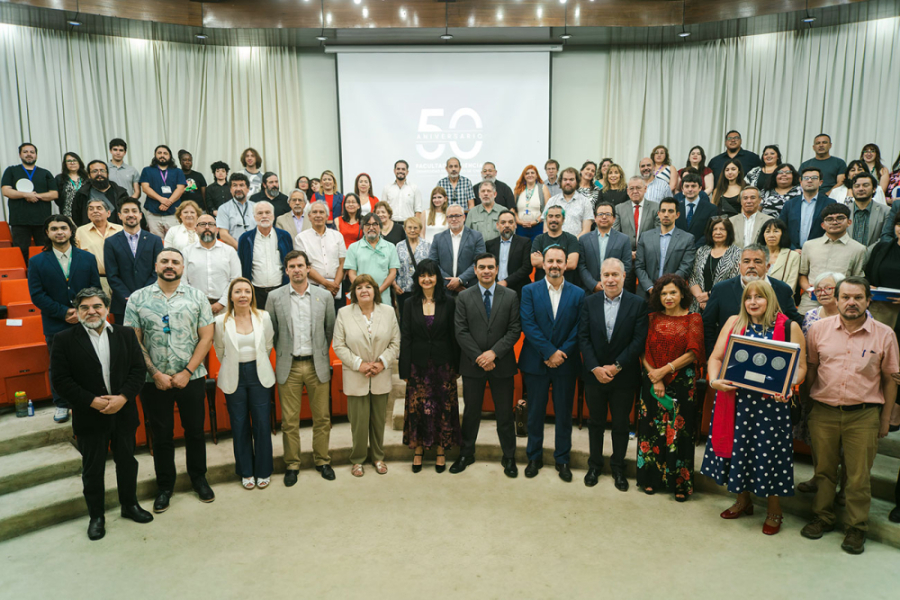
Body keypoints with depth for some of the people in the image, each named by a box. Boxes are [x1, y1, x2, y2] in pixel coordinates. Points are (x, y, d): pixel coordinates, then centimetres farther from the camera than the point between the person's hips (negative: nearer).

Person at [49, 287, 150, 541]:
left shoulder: (125, 334, 0)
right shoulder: (65, 340, -5)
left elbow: (138, 369, -2)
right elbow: (61, 379, -9)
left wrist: (123, 397, -15)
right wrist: (92, 401, -17)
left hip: (124, 412, 2)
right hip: (89, 416, -2)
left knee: (127, 462, 16)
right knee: (92, 468, 11)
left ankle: (129, 505, 35)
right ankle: (96, 515, 28)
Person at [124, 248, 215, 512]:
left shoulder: (196, 297, 0)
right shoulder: (138, 299, 0)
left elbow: (206, 337, -2)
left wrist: (186, 372, -9)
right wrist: (156, 374, -10)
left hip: (191, 378, 0)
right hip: (153, 381, 0)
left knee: (195, 430, 11)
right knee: (161, 435, 11)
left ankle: (199, 478, 31)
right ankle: (165, 486, 28)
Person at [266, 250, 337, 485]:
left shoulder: (324, 296, 1)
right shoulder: (275, 297, 0)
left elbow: (330, 329, 9)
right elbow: (271, 331, 7)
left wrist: (321, 353, 10)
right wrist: (283, 353, 7)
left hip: (317, 365, 1)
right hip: (289, 367, 0)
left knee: (322, 418, 8)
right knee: (289, 421, 5)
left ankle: (322, 460, 24)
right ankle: (292, 464, 20)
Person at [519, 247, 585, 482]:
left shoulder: (578, 294, 2)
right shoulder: (529, 291, -1)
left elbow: (579, 329, -3)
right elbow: (528, 324, -10)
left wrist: (562, 353, -14)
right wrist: (549, 352, -16)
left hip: (566, 364, 1)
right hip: (535, 363, 0)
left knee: (564, 413, 10)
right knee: (535, 412, 10)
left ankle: (562, 459, 25)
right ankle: (534, 457, 25)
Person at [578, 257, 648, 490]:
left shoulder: (638, 304, -6)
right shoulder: (590, 302, -1)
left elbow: (639, 340, -11)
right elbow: (583, 337, -4)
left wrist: (616, 366, -17)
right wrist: (595, 368, -13)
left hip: (624, 377, -1)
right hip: (594, 374, 2)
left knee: (621, 424, 12)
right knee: (595, 422, 14)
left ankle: (618, 467, 30)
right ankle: (594, 465, 31)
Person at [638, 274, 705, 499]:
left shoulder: (693, 319, 2)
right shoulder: (653, 318, 7)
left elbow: (693, 353, -7)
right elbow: (644, 352, 2)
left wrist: (665, 369, -14)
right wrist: (654, 378, -10)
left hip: (681, 385, -2)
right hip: (652, 384, 2)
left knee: (679, 432, 0)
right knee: (652, 429, 5)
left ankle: (680, 483, 12)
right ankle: (651, 478, 18)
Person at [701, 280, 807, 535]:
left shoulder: (789, 328, -2)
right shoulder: (734, 323, 5)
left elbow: (800, 366, -1)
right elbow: (716, 357, 4)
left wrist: (788, 389, -18)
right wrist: (714, 380, -14)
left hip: (771, 402, -3)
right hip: (735, 399, 3)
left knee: (769, 451, 5)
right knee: (738, 447, 12)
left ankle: (774, 511, 26)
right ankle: (743, 500, 34)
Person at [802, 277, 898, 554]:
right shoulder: (819, 329, 1)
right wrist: (807, 404, 7)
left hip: (864, 416, -1)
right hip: (823, 413, 1)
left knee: (858, 476, 6)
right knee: (823, 469, 12)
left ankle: (857, 528, 22)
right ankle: (822, 518, 28)